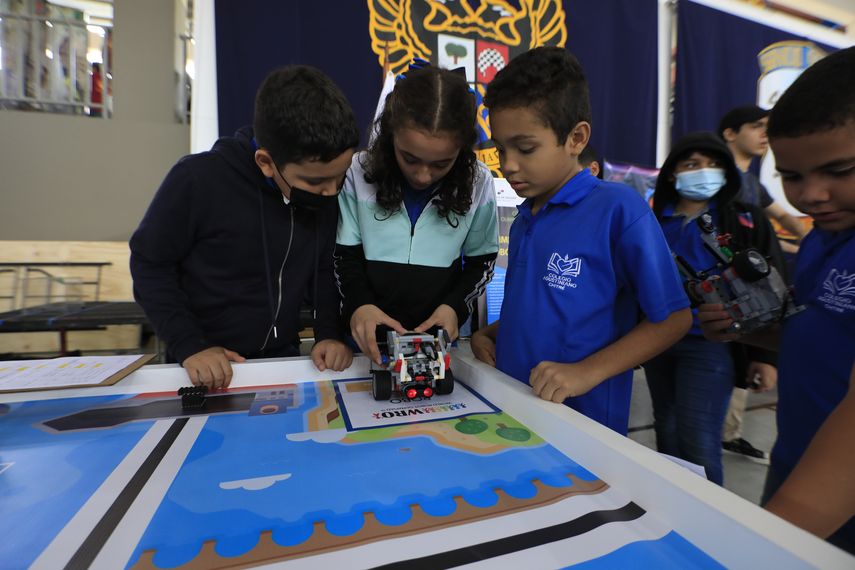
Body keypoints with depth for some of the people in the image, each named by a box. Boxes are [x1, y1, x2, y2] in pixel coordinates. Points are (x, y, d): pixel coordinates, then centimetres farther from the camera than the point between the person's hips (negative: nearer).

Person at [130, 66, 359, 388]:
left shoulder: (325, 194, -8)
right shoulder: (198, 180, -19)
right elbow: (150, 264, -8)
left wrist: (329, 333, -10)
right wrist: (189, 345, -15)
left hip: (283, 360, 1)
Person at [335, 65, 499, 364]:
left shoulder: (478, 183, -8)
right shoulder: (359, 173, -10)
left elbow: (482, 261, 2)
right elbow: (347, 255, -2)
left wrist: (455, 306, -13)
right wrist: (359, 304, -18)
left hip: (441, 337, 0)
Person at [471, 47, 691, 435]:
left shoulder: (618, 209, -15)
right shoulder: (524, 219, 4)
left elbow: (673, 318, -12)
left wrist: (587, 372, -21)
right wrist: (490, 334, -1)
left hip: (583, 425, -6)